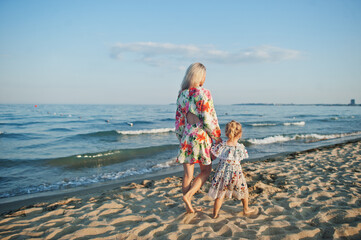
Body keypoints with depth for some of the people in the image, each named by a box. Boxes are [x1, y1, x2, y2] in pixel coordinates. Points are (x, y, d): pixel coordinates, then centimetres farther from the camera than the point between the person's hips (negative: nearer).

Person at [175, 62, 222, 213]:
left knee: (188, 174, 12)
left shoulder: (182, 94, 6)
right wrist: (217, 137, -1)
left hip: (186, 136, 6)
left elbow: (179, 119, 10)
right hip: (201, 136, -5)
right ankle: (188, 195, 1)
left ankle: (189, 207, 22)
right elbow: (208, 120, -14)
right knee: (206, 170, 15)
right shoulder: (204, 94, -12)